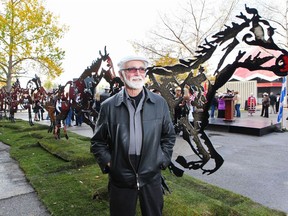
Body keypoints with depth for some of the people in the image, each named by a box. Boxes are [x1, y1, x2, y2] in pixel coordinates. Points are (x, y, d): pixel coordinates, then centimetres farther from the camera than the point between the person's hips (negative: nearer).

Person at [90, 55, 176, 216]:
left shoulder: (160, 103, -3)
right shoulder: (109, 106, -7)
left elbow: (169, 135, 8)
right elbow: (98, 141, 3)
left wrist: (163, 160, 1)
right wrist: (108, 163, -6)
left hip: (152, 177, 2)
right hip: (120, 179, -1)